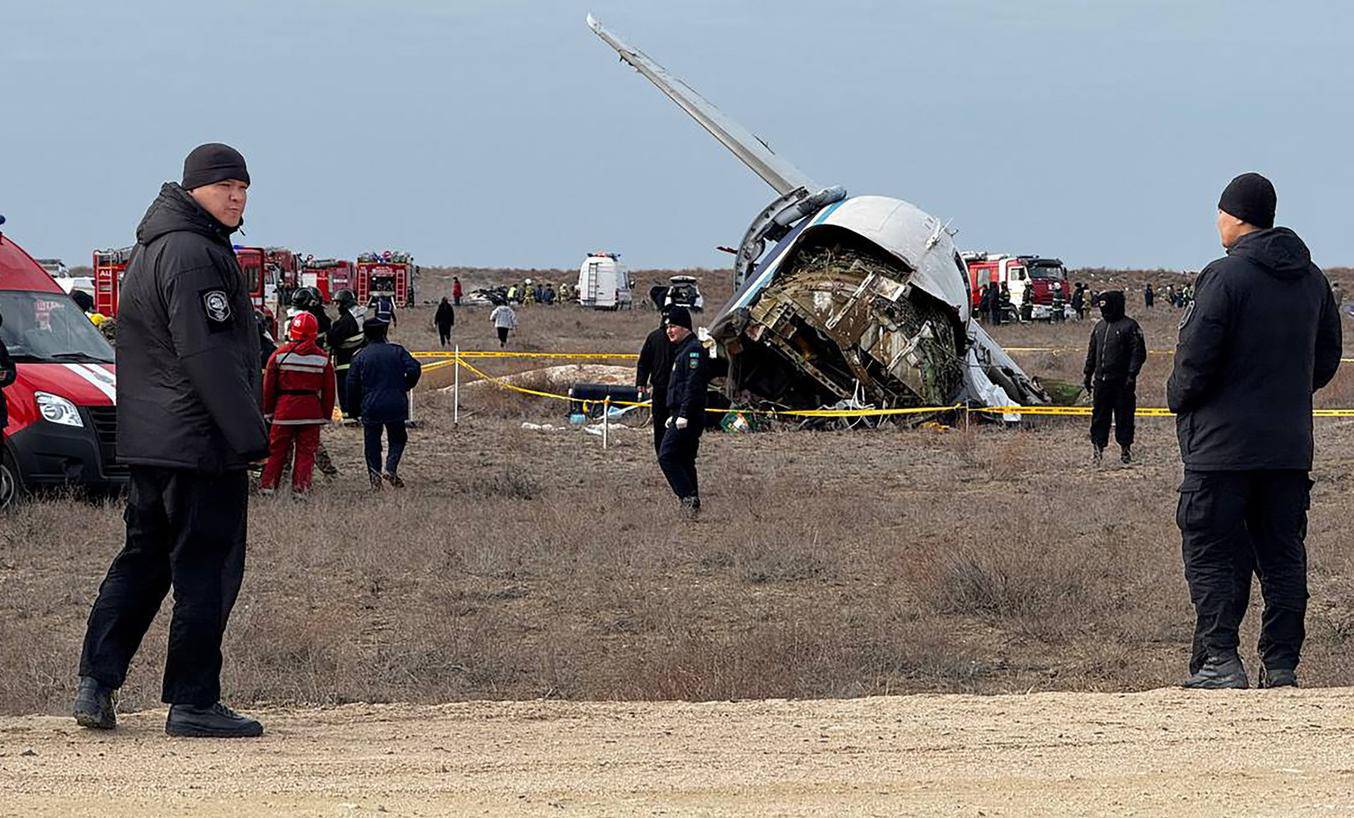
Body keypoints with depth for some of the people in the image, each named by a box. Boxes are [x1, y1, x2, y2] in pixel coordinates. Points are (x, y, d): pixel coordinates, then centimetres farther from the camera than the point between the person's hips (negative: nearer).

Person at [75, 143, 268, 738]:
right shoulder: (194, 254, -15)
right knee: (207, 568, -4)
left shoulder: (151, 249, 18)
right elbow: (207, 355, -21)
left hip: (146, 439, 10)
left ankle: (95, 683, 11)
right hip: (200, 441, -10)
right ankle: (192, 703, -3)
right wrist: (249, 434, -20)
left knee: (142, 560, 15)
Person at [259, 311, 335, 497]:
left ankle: (267, 486, 10)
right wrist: (326, 415, 13)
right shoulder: (323, 358, 0)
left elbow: (268, 386, 1)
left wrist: (268, 412, 11)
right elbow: (328, 390, 5)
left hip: (284, 410, 0)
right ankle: (300, 489, 1)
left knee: (277, 449, 9)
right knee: (306, 452, 6)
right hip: (311, 411, 0)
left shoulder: (279, 354, -4)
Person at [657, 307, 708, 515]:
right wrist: (673, 415, 25)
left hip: (688, 417, -11)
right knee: (684, 460, 12)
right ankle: (692, 504, 13)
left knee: (667, 457, -15)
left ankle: (688, 497, -19)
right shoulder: (682, 350, 21)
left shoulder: (693, 350, -12)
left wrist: (683, 415, -25)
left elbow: (693, 385, -21)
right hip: (681, 416, 11)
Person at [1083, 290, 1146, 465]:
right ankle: (1097, 447, 9)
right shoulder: (1099, 326, 15)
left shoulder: (1130, 326, -5)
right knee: (1099, 417, 5)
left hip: (1121, 382, -6)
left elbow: (1139, 353, -9)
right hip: (1101, 381, 6)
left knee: (1124, 416, 1)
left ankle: (1125, 448, 10)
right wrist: (1088, 374, 16)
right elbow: (1092, 352, 21)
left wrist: (1132, 375, -15)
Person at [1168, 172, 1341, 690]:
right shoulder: (1311, 279, 9)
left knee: (1213, 553, -1)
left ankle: (1218, 661, -8)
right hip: (1290, 444, 6)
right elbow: (1327, 358, 16)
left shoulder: (1225, 276, -14)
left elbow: (1196, 360, -16)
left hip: (1223, 444, -6)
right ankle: (1282, 664, 8)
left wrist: (1179, 398, 3)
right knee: (1283, 555, 10)